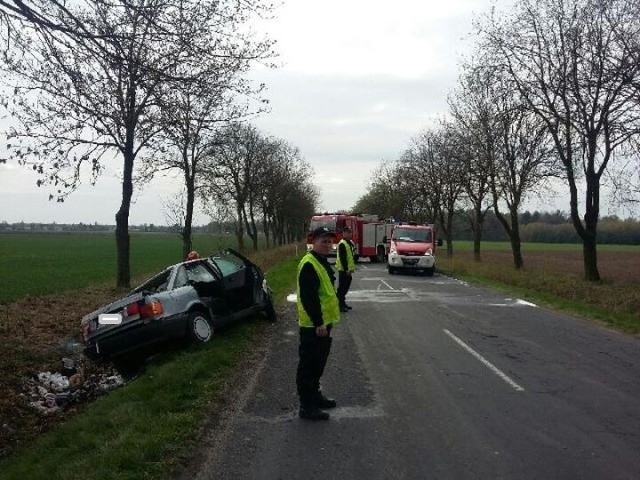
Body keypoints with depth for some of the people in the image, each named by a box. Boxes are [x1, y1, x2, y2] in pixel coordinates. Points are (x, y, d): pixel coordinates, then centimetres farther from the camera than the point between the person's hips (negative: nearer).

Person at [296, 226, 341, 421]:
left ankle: (314, 395, 34)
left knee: (318, 363, 20)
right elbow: (308, 297, -25)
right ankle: (307, 406, 6)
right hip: (313, 325, -10)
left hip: (323, 323, 10)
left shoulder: (322, 262, 14)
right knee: (308, 366, -2)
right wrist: (318, 323, -25)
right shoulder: (309, 265, -19)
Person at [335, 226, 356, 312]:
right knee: (342, 287, -7)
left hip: (348, 270, 10)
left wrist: (351, 268, 18)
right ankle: (340, 305, -4)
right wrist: (346, 269, -23)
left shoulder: (350, 243, 16)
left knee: (346, 286, 16)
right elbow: (342, 258, -21)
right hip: (343, 270, -10)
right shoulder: (342, 244, -15)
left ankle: (343, 303, 25)